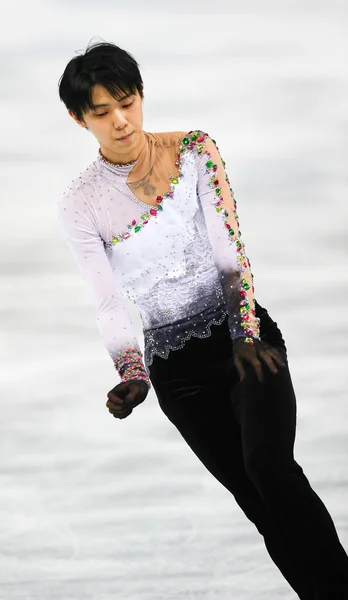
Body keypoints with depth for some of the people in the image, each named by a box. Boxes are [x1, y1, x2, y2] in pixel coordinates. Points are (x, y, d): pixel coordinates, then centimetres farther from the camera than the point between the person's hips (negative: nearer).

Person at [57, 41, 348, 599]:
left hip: (246, 340, -1)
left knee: (268, 463, -24)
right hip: (176, 365, 1)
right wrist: (132, 375, -22)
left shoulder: (196, 151, -1)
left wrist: (246, 337, -19)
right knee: (258, 499, 0)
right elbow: (108, 303, -5)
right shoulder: (80, 204, -2)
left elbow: (230, 249, -7)